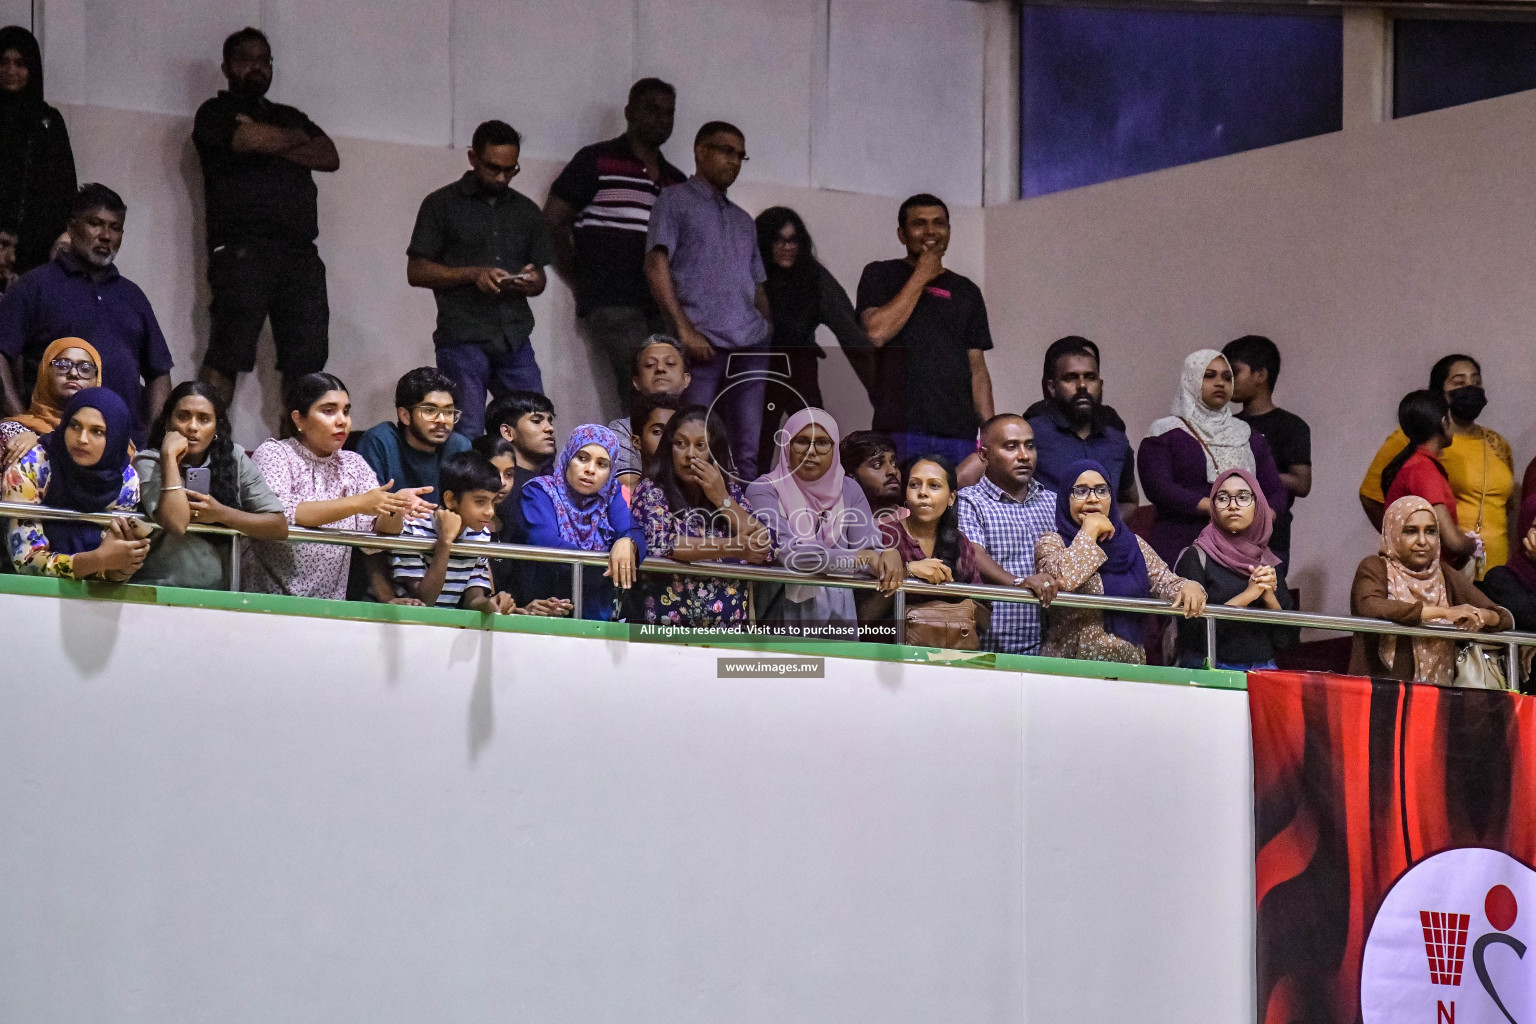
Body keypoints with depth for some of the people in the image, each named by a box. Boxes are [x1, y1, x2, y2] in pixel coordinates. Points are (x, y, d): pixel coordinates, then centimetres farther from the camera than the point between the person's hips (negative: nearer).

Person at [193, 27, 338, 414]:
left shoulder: (291, 117, 27)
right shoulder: (215, 113, 10)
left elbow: (330, 158, 11)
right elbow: (251, 139, -11)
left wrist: (273, 144, 0)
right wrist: (296, 138, 7)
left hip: (300, 252, 5)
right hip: (241, 248, -5)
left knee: (305, 361, -2)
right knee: (226, 357, -12)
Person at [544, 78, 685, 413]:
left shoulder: (676, 182, 21)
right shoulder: (597, 161, 5)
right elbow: (553, 221, 2)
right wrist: (581, 282, 2)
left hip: (660, 307, 6)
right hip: (611, 305, -6)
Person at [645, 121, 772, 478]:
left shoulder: (743, 221, 27)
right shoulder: (676, 201, 8)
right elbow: (656, 266, -3)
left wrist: (767, 336, 10)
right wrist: (685, 329, -13)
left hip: (750, 345, 5)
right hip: (702, 343, -5)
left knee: (747, 452, -1)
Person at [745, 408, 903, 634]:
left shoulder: (848, 490, 10)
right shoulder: (764, 490, -4)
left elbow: (871, 547, -2)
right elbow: (788, 552, -18)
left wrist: (887, 557, -27)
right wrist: (863, 558, -26)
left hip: (836, 616, 3)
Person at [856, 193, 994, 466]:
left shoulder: (966, 291, 20)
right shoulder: (881, 275, 10)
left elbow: (977, 369, 18)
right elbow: (876, 333, -9)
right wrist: (921, 277, -1)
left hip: (959, 432, 4)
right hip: (902, 430, -3)